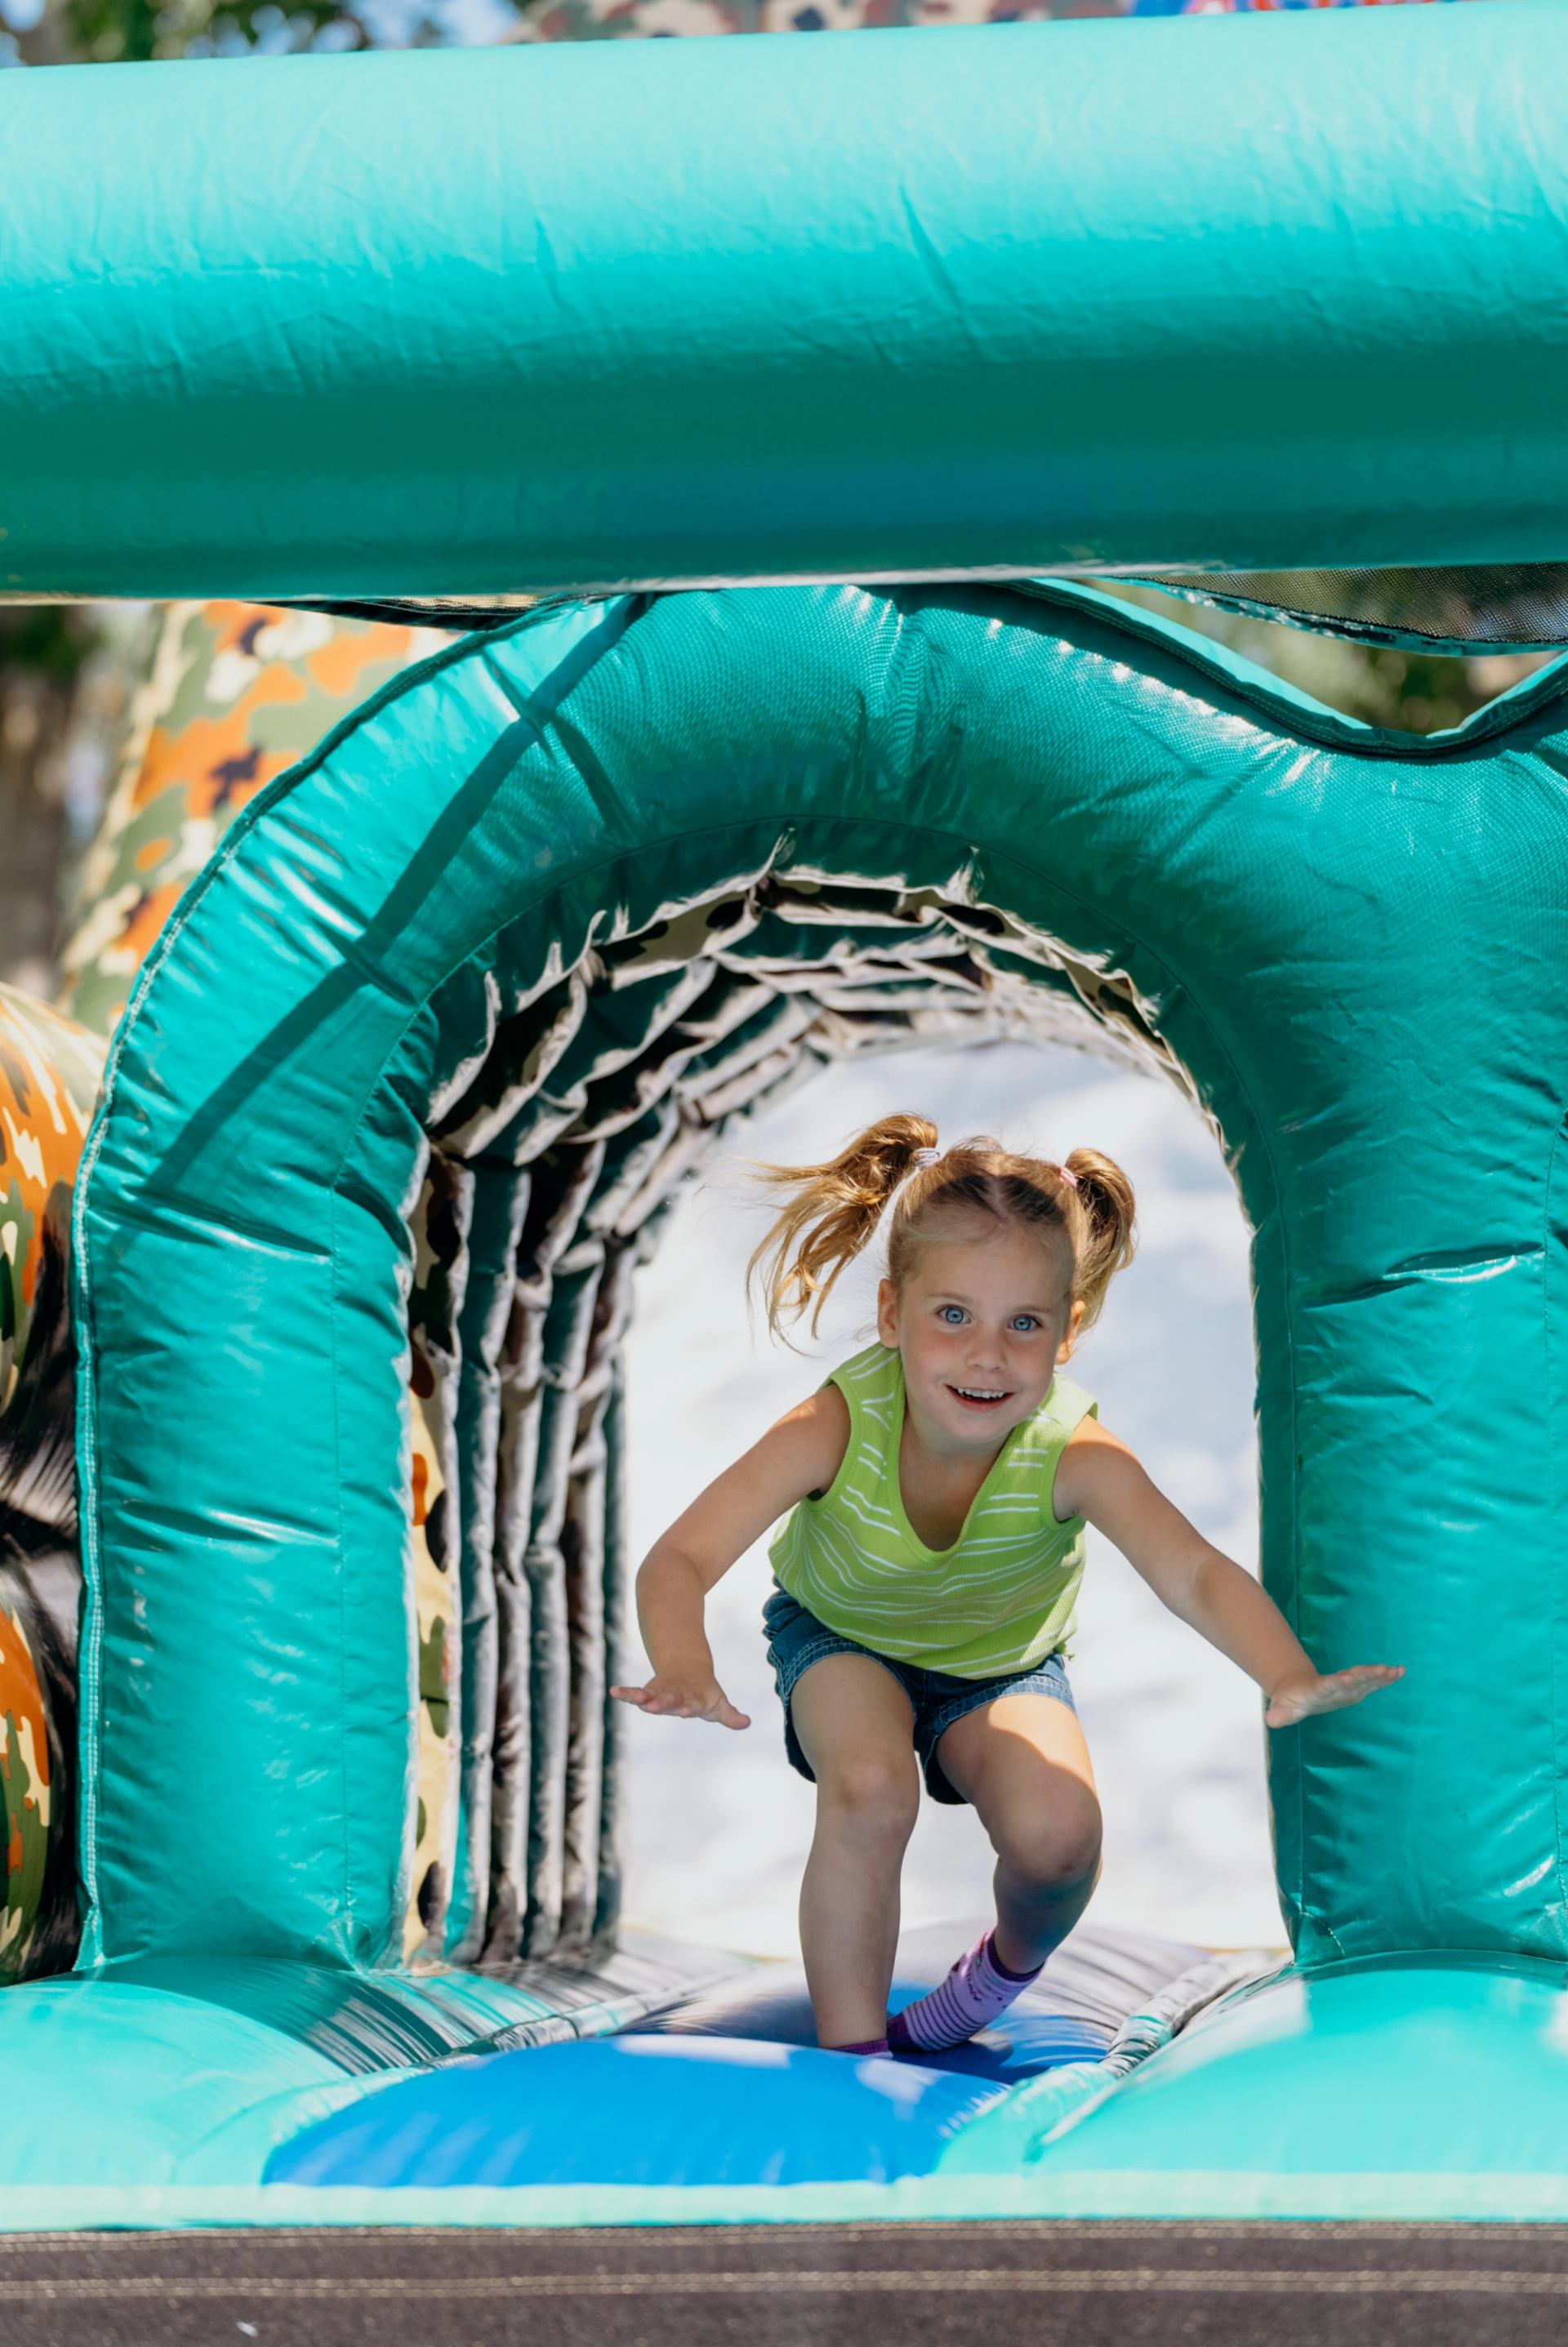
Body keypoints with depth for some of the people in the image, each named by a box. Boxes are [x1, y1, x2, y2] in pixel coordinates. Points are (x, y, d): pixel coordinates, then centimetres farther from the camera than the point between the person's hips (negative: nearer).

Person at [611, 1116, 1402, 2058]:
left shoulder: (1075, 1454, -34)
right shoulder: (836, 1428, -36)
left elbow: (1195, 1573, -44)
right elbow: (682, 1560, -39)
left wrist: (1288, 1677, -65)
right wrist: (684, 1671, -62)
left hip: (1001, 1662, 1)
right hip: (842, 1634, -1)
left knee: (1056, 1836, -22)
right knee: (871, 1792, -30)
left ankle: (1013, 1962, 16)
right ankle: (851, 2053, -12)